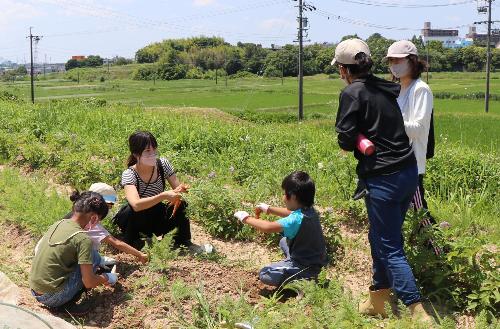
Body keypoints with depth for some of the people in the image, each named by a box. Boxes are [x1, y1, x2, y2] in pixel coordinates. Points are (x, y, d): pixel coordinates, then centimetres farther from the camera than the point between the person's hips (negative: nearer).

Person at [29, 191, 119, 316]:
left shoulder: (59, 223, 4)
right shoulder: (83, 239, -18)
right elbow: (89, 283, -16)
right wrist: (105, 278, 7)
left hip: (35, 292, 8)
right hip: (52, 297, -8)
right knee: (93, 256, -1)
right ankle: (68, 304, 0)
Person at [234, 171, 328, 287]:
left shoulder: (297, 219, -31)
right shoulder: (310, 211, -3)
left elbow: (268, 227, -35)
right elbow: (290, 213, 17)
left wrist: (246, 218, -22)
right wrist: (269, 209, 15)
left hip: (306, 267, -9)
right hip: (315, 260, 9)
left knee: (264, 275, -6)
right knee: (284, 241, 30)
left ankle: (305, 280, -7)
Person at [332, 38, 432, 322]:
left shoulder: (352, 93, -11)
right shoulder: (385, 88, 12)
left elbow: (346, 141, -13)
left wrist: (352, 142, 6)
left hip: (383, 179, -8)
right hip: (409, 172, 8)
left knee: (390, 248, -1)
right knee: (381, 238, 20)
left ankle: (419, 313, -2)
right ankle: (377, 301, 33)